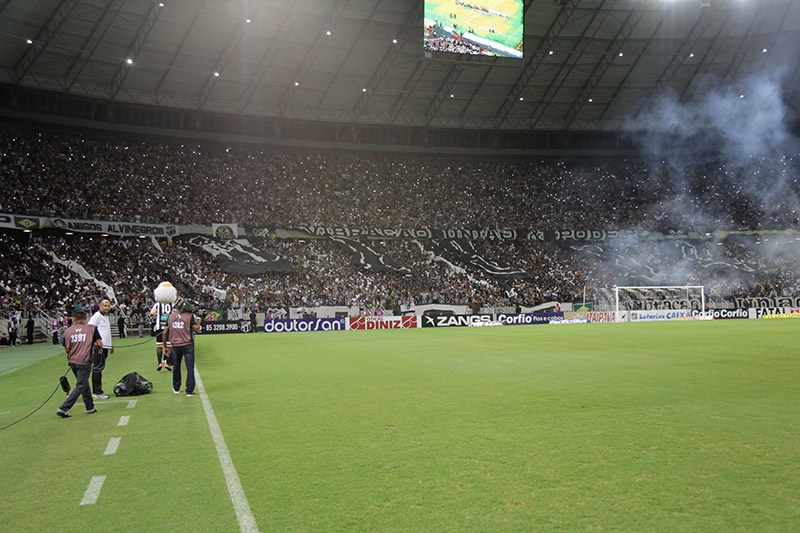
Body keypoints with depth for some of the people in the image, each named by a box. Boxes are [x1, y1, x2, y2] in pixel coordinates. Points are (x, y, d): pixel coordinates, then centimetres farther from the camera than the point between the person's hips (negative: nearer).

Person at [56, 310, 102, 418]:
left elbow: (66, 349, 9)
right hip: (84, 362, -5)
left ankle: (90, 408, 27)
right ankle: (63, 409, -6)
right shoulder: (91, 328, -2)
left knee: (84, 384, 18)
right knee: (80, 386, 2)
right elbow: (100, 344, -7)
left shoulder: (68, 330, 6)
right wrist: (96, 346, 15)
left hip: (72, 362, 5)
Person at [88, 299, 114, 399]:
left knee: (99, 369, 13)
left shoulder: (106, 316, 20)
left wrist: (110, 345, 31)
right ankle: (97, 392, -5)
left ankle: (98, 391, 18)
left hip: (105, 347, 9)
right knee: (97, 369, -7)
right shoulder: (97, 316, -9)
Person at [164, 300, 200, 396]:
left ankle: (176, 388, 32)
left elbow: (165, 333, 9)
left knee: (176, 367, 19)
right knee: (190, 368, 1)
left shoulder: (170, 317, 6)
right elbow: (196, 329, -6)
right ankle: (189, 391, 0)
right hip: (188, 345, -4)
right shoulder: (190, 316, -5)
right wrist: (198, 320, 10)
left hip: (175, 346, 4)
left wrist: (165, 346, 18)